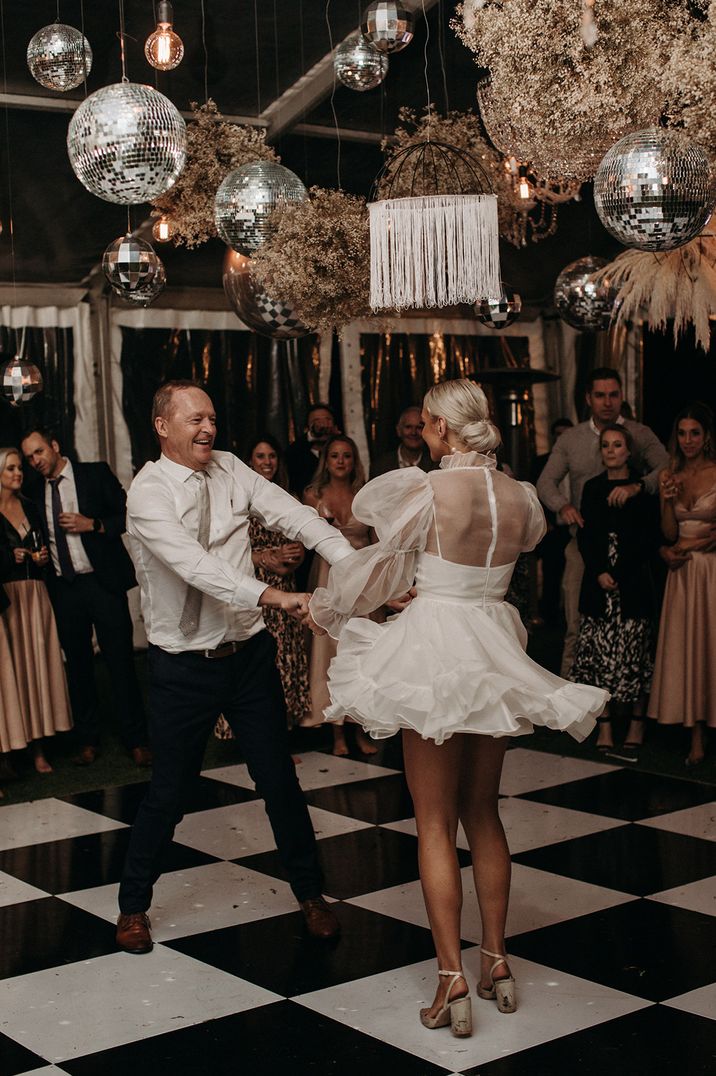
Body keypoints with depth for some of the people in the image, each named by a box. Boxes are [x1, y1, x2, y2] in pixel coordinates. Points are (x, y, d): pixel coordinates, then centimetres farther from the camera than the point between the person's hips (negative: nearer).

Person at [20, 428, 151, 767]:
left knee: (120, 661, -2)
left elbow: (128, 515, -3)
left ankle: (136, 740, 6)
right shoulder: (36, 492, 11)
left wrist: (93, 524, -15)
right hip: (63, 588, 4)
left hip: (103, 583, -4)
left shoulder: (95, 474, 0)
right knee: (77, 666, 9)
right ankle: (87, 740, 20)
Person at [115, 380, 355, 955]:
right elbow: (198, 566, -30)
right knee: (168, 790, 8)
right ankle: (134, 904, 30)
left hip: (250, 654, 4)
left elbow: (295, 515, -10)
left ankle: (310, 893, 30)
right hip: (184, 666, -4)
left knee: (280, 779, 11)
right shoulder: (148, 493, -16)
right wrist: (272, 596, -42)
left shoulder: (231, 469, 0)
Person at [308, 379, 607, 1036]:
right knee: (483, 813, 18)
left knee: (435, 822, 3)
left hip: (437, 650, -5)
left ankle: (453, 978, 3)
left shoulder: (426, 492, -15)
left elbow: (376, 566, -6)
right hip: (496, 650, 5)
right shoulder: (520, 496, 1)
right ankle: (497, 960, 23)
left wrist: (325, 608, 13)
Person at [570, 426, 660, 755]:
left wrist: (618, 574, -9)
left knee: (633, 655, -3)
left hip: (633, 583, -3)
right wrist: (600, 572, -7)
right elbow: (585, 537, 8)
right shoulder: (592, 488, 12)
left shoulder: (642, 489, 3)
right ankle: (605, 726, 4)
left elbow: (650, 539, -2)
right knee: (600, 655, -1)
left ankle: (636, 725, 8)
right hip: (598, 583, 3)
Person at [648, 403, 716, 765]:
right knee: (685, 649, 3)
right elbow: (669, 534, 5)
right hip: (683, 575, 4)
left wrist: (683, 548, -5)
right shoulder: (669, 476, 8)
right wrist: (668, 501, -11)